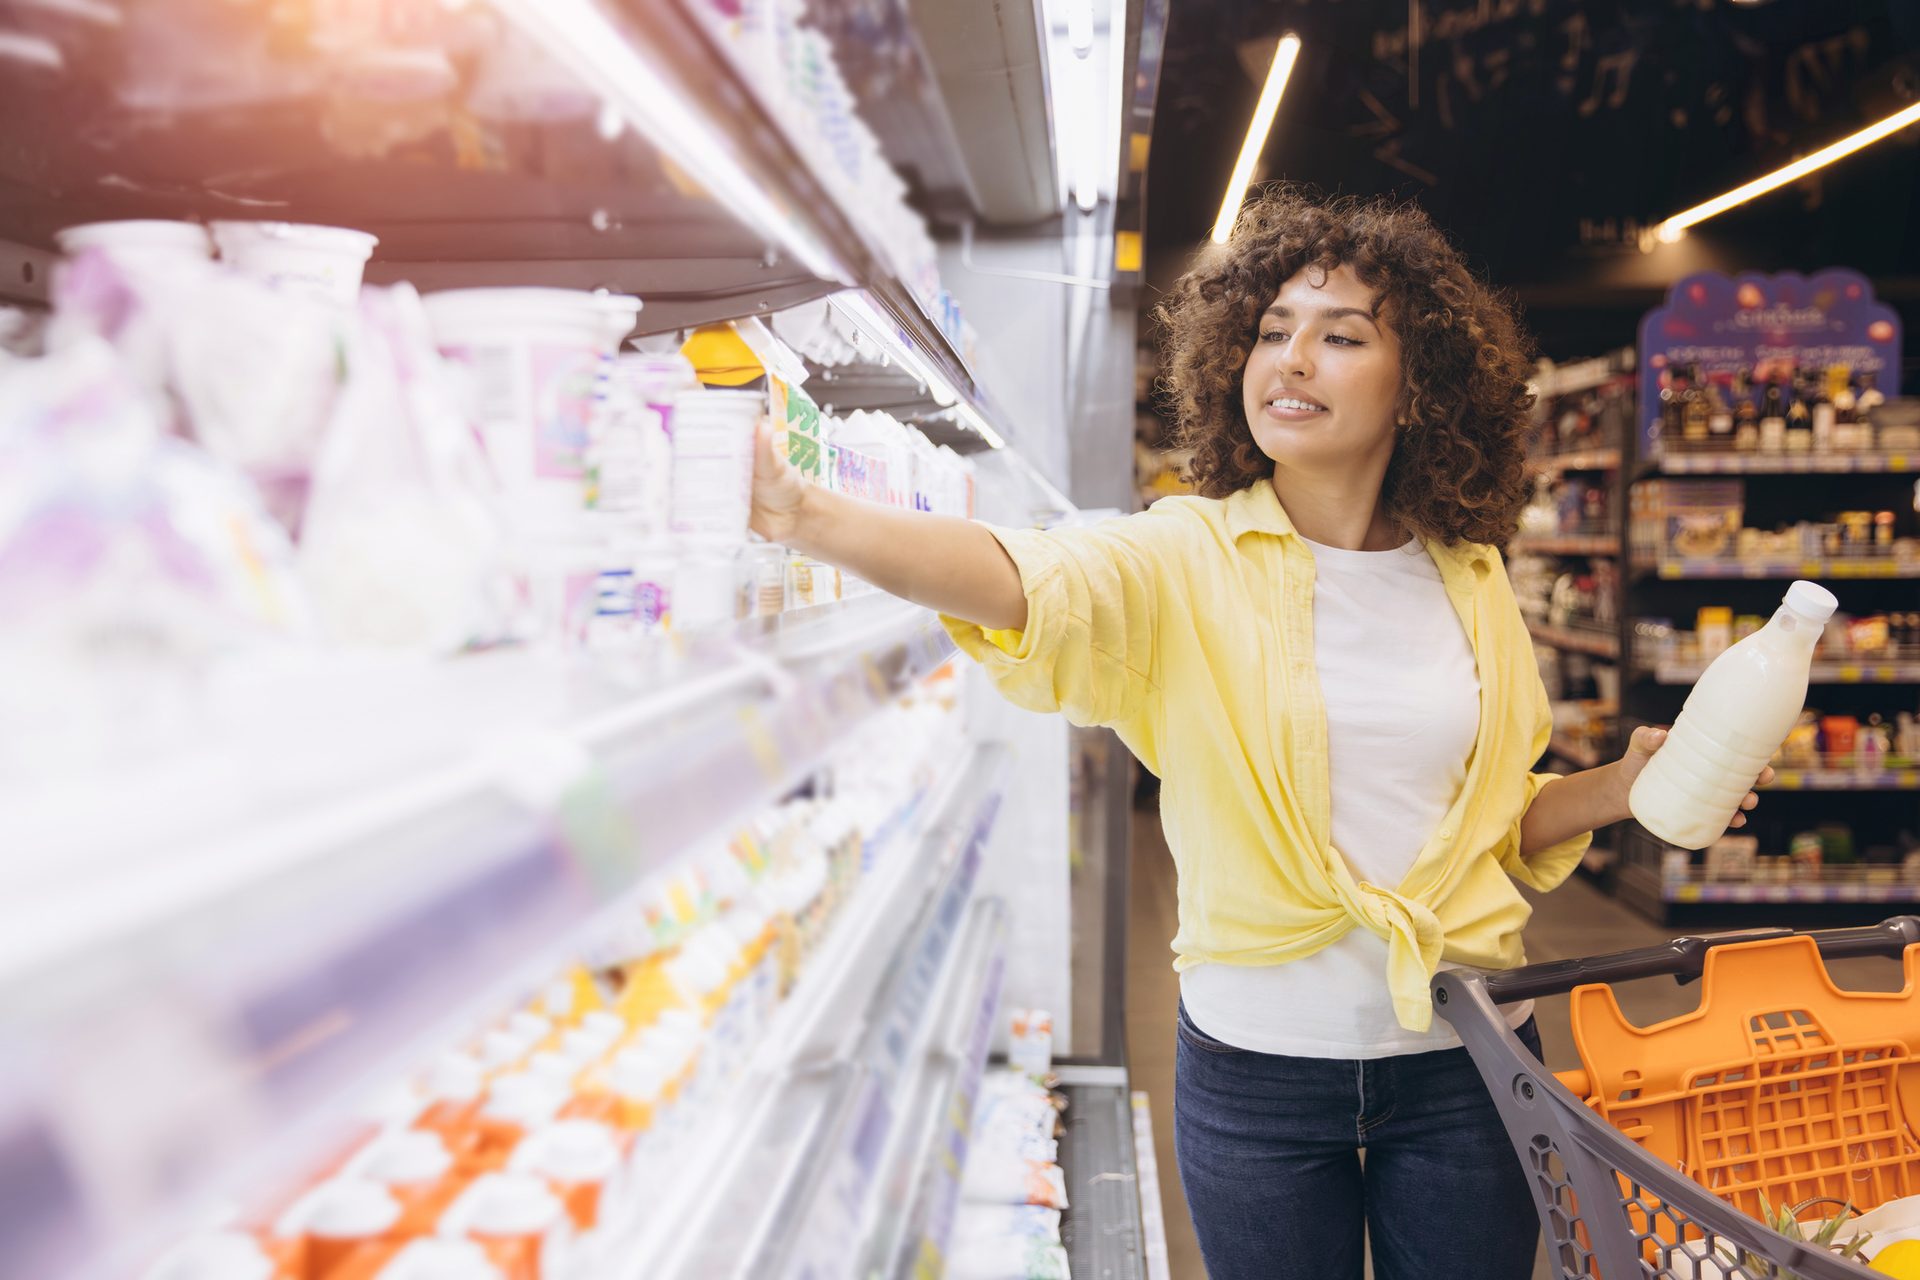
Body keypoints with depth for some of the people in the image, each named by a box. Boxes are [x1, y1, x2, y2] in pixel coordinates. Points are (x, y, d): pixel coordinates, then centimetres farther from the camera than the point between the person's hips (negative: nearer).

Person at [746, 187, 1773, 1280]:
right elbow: (1021, 580, -31)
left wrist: (1628, 785, -4)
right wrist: (807, 516, -47)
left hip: (1463, 1061, 3)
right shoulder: (1190, 562, -10)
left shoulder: (1469, 581, 1)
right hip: (1258, 1060, -2)